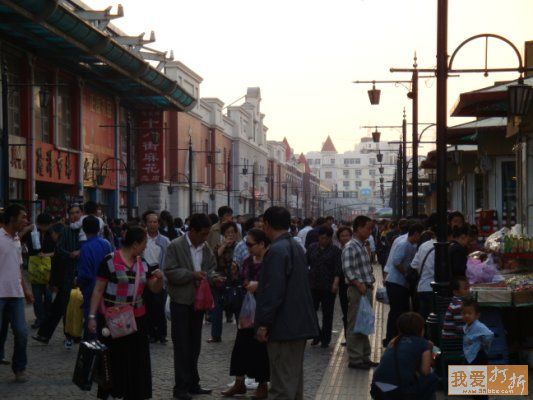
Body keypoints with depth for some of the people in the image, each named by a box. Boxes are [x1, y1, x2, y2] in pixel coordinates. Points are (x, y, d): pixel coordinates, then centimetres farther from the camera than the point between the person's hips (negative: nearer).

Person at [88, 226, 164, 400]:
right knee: (113, 361, 2)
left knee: (135, 362, 6)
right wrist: (92, 316, -13)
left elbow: (155, 289, 16)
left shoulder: (142, 264, 10)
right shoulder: (110, 261, -8)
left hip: (136, 319, 5)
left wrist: (159, 278, -6)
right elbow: (98, 290, -7)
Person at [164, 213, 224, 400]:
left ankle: (193, 383, 24)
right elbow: (170, 272, -17)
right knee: (182, 346, -2)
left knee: (195, 345, 14)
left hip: (198, 301, 6)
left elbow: (210, 268, 15)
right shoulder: (175, 246, -12)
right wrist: (191, 274, -24)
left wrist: (213, 277, -6)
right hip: (181, 302, -6)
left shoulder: (206, 248, 6)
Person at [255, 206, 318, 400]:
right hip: (300, 324, 10)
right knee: (294, 378, 17)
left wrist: (263, 323, -17)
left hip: (283, 326, -10)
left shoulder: (277, 250, -17)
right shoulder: (296, 247, 13)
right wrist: (258, 285, 26)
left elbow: (273, 291, -21)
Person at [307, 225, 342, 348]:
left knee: (327, 314, 4)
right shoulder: (312, 248, 8)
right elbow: (305, 263, 11)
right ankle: (317, 335, 18)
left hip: (328, 287, -3)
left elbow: (337, 269, -7)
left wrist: (335, 283, -19)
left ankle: (325, 340, 15)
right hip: (313, 285, 3)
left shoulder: (335, 250, -2)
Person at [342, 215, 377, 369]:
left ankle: (364, 357, 23)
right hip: (357, 290, -10)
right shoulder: (350, 247, -14)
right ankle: (354, 359, 1)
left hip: (366, 289, 10)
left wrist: (370, 282, 14)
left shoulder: (362, 246, 16)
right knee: (355, 326, -4)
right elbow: (347, 270, -21)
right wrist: (359, 284, -24)